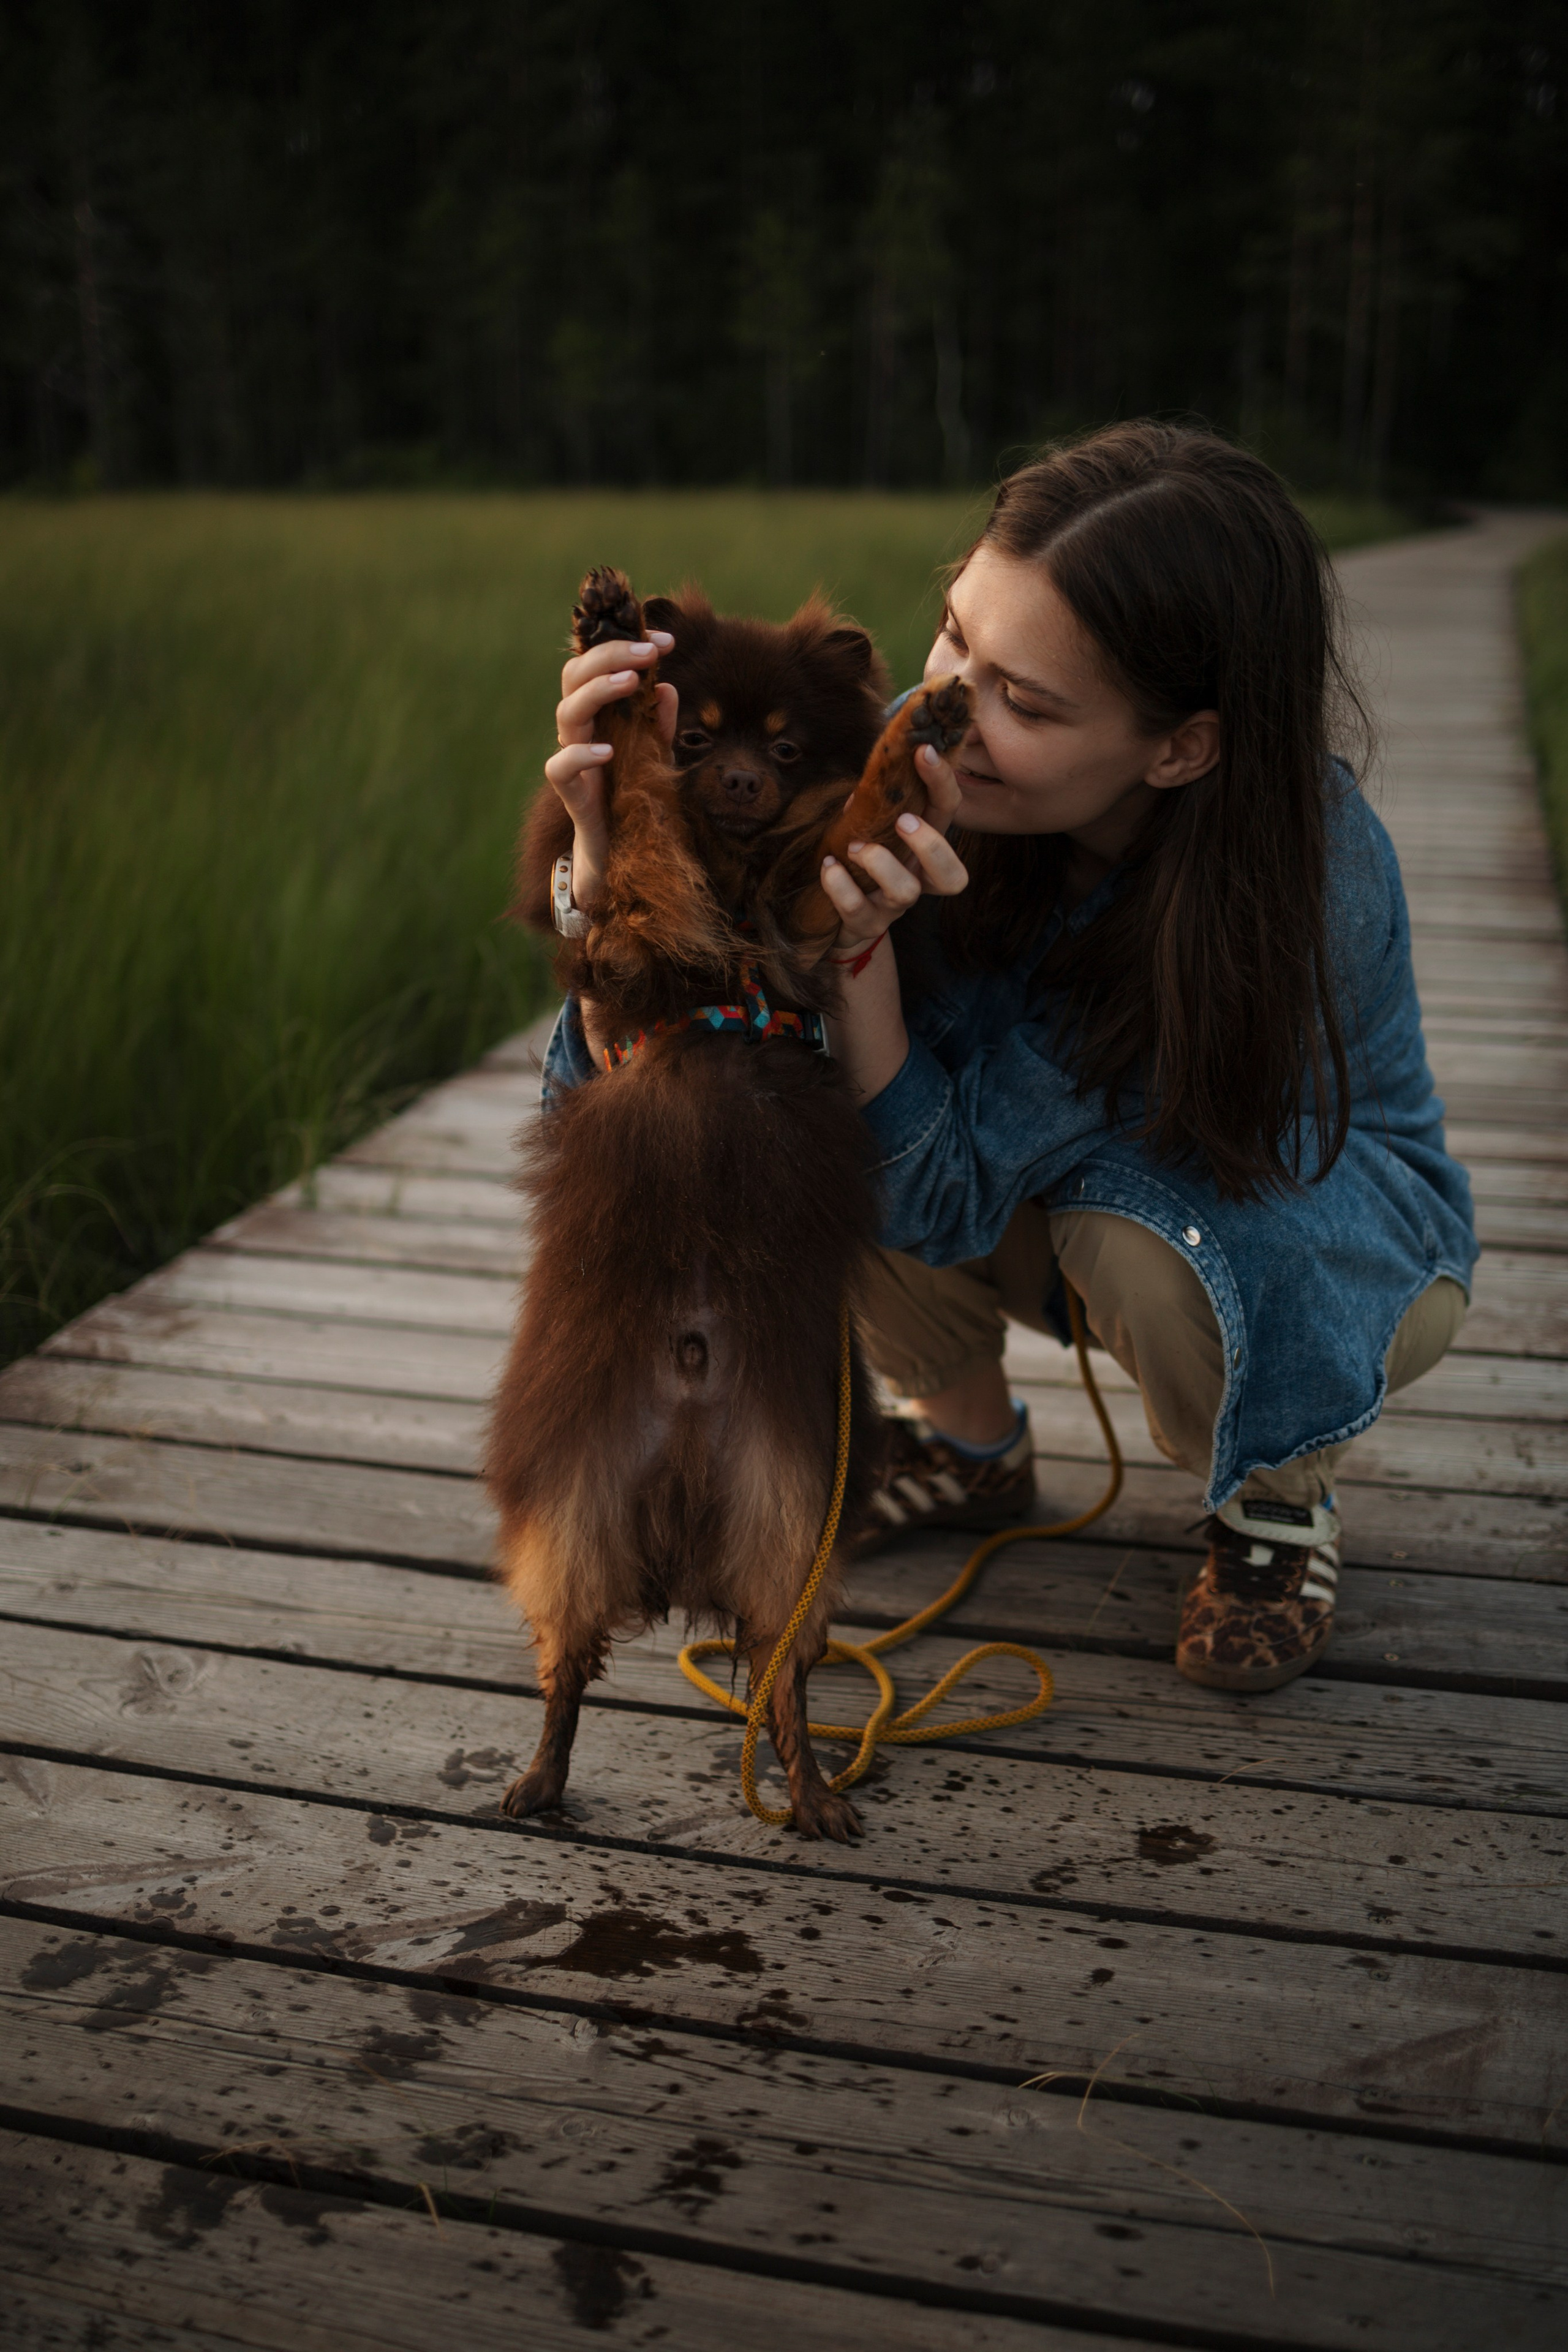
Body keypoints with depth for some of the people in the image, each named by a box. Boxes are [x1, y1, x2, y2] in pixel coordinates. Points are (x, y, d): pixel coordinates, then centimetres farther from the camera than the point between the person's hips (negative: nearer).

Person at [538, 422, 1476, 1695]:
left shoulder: (1309, 874, -35)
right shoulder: (914, 768, -26)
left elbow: (947, 1188, -34)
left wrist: (858, 939, -48)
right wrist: (613, 862, -43)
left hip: (1332, 1222, -3)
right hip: (1059, 1198, 4)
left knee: (1147, 1221, -39)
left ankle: (1278, 1493, -2)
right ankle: (970, 1437, 4)